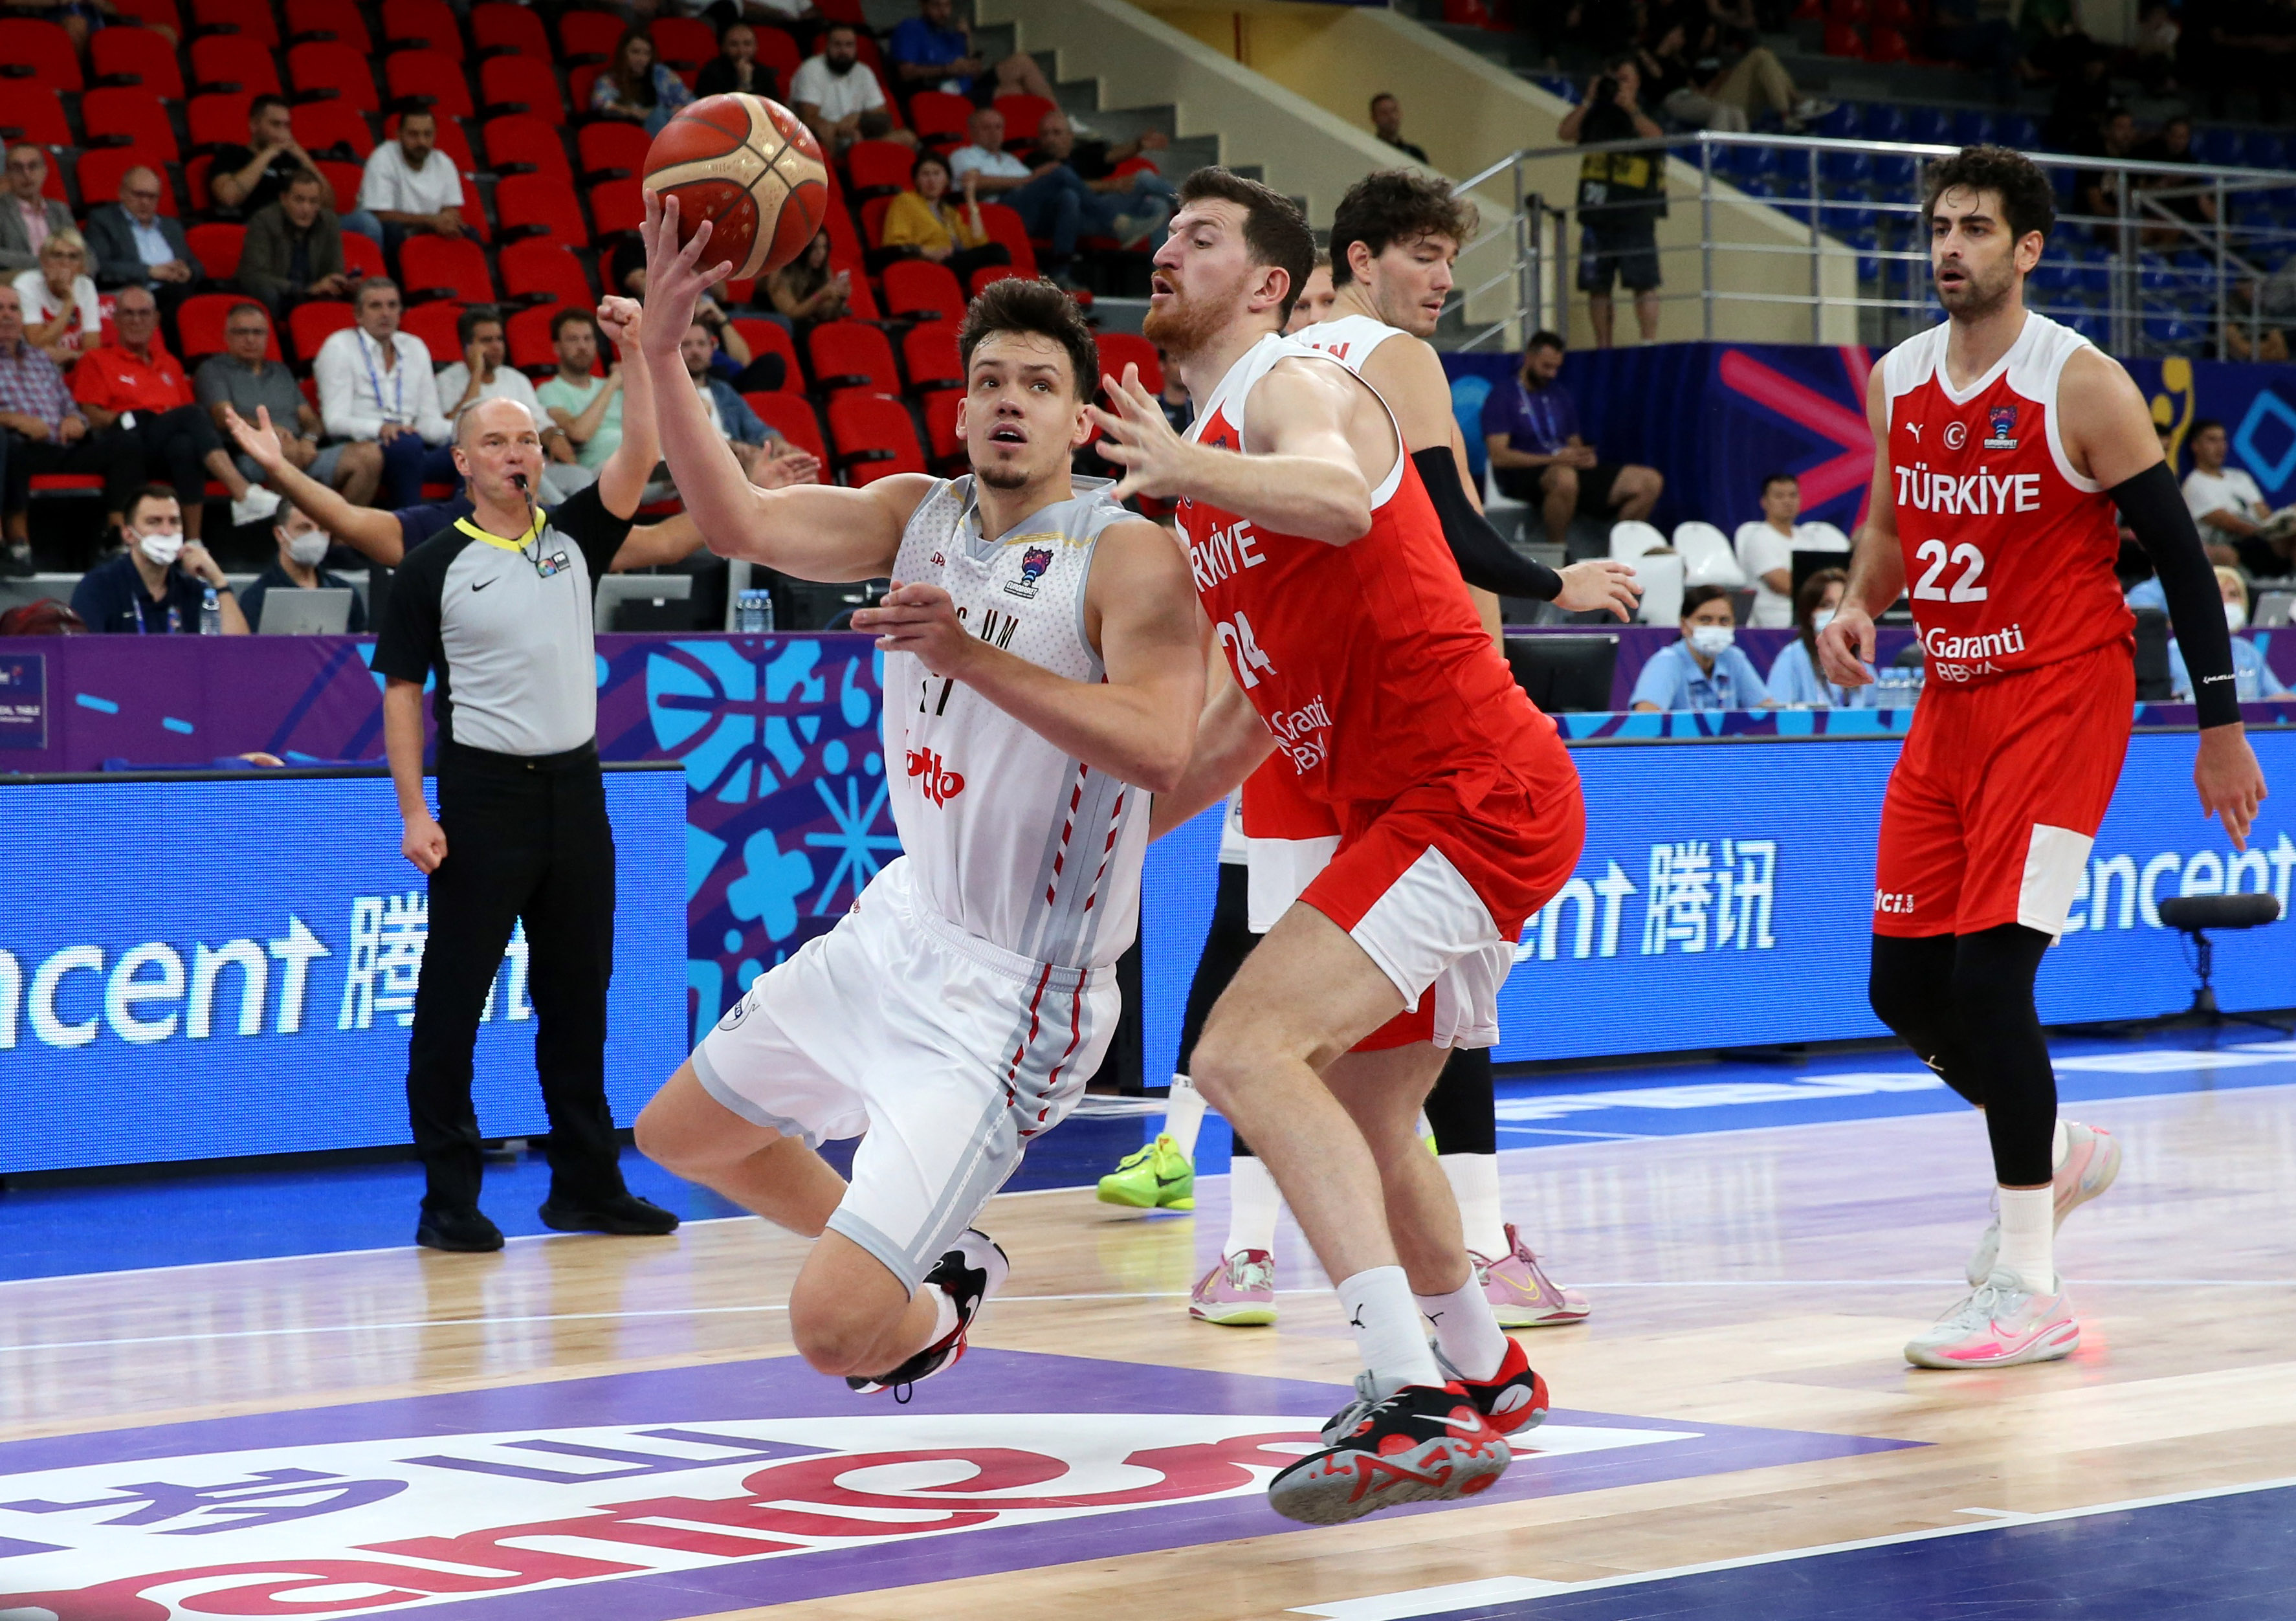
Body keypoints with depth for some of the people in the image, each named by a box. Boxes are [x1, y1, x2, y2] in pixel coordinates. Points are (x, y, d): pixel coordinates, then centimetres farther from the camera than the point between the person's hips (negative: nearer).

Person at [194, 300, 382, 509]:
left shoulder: (281, 372, 32)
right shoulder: (212, 370, 14)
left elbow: (311, 419, 24)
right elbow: (225, 419, -3)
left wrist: (309, 439, -2)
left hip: (303, 457, 6)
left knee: (370, 454, -17)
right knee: (286, 452, -42)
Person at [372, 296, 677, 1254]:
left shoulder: (574, 538, 9)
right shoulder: (434, 567, -2)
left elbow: (639, 457, -3)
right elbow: (401, 691, -2)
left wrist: (639, 351, -15)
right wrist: (414, 813, -10)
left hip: (575, 788, 4)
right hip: (483, 791, -4)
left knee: (579, 994, 10)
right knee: (453, 997, -3)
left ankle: (587, 1185, 18)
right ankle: (448, 1200, 1)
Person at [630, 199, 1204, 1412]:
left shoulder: (1130, 558, -19)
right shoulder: (916, 514, 2)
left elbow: (1155, 750, -33)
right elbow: (742, 523, -11)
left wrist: (969, 654, -40)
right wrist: (661, 358, -24)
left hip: (1011, 994, -8)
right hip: (903, 925, 8)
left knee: (831, 1333, -15)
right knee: (680, 1135, 27)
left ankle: (926, 1320, 23)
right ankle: (936, 1260, 43)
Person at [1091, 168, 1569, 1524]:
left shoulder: (1295, 389, -9)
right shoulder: (1215, 451, 21)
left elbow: (1339, 501, -35)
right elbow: (1257, 705, 27)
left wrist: (1182, 468, -51)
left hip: (1476, 792, -10)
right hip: (1405, 805, 10)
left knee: (1245, 1056, -23)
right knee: (1362, 1116, 25)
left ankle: (1420, 1406, -29)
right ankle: (1485, 1378, 47)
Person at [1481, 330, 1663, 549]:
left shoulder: (1561, 395, 23)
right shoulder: (1502, 397, 0)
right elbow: (1499, 457, -11)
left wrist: (1585, 457, -1)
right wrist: (1555, 460, -19)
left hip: (1570, 469, 7)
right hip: (1523, 475, -7)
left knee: (1651, 481, -9)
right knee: (1565, 478, -45)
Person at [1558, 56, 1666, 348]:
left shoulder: (1646, 115, 7)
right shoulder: (1596, 116, 15)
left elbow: (1656, 138, -14)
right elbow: (1564, 133, 1)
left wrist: (1630, 107, -15)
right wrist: (1589, 101, -2)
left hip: (1635, 214, -4)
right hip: (1596, 214, 4)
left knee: (1643, 282, -11)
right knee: (1597, 285, 3)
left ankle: (1650, 343, -12)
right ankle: (1602, 347, 7)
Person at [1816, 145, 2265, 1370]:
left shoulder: (2082, 386, -12)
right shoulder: (1896, 383, 6)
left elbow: (2176, 553, -8)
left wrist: (2221, 728, -7)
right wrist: (1856, 607, -1)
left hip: (2062, 696, -7)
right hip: (1951, 705, 7)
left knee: (1989, 972, -16)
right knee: (1904, 985, 7)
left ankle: (2028, 1293, -9)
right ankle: (2054, 1155, 35)